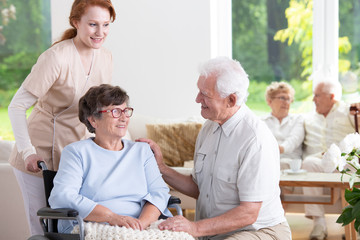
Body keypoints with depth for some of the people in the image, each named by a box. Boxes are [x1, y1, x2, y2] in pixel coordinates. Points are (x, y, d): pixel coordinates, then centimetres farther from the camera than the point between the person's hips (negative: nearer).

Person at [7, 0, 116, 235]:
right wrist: (27, 152, -23)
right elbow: (17, 106, -17)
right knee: (44, 230, 0)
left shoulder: (105, 58, 1)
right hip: (41, 156, -6)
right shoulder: (56, 57, -20)